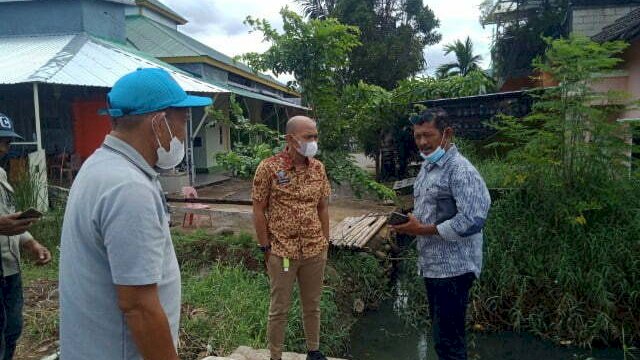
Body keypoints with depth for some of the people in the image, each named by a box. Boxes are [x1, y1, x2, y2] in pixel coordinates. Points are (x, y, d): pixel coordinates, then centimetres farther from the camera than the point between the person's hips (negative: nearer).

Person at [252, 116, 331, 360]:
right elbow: (259, 211, -7)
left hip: (315, 251, 4)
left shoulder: (318, 168, 3)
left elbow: (323, 208, 9)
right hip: (282, 252, -4)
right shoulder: (268, 168, -11)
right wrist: (265, 248, -7)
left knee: (313, 305, 17)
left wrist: (324, 243, 8)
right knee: (279, 309, 10)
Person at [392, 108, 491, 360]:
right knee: (441, 333, 21)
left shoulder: (460, 170, -18)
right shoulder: (428, 167, 12)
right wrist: (411, 222, 4)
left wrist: (423, 230, -22)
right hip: (432, 264, 9)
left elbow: (472, 221, -26)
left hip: (453, 268, -9)